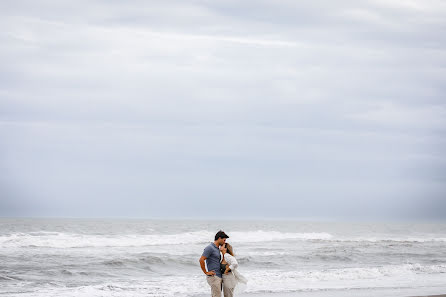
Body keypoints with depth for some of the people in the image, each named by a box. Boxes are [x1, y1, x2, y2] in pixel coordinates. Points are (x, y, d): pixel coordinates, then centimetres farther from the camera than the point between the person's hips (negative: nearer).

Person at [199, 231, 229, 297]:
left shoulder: (217, 249, 17)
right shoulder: (210, 248, -13)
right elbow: (201, 260, -20)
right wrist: (206, 272, -15)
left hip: (218, 277, 9)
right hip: (213, 277, -9)